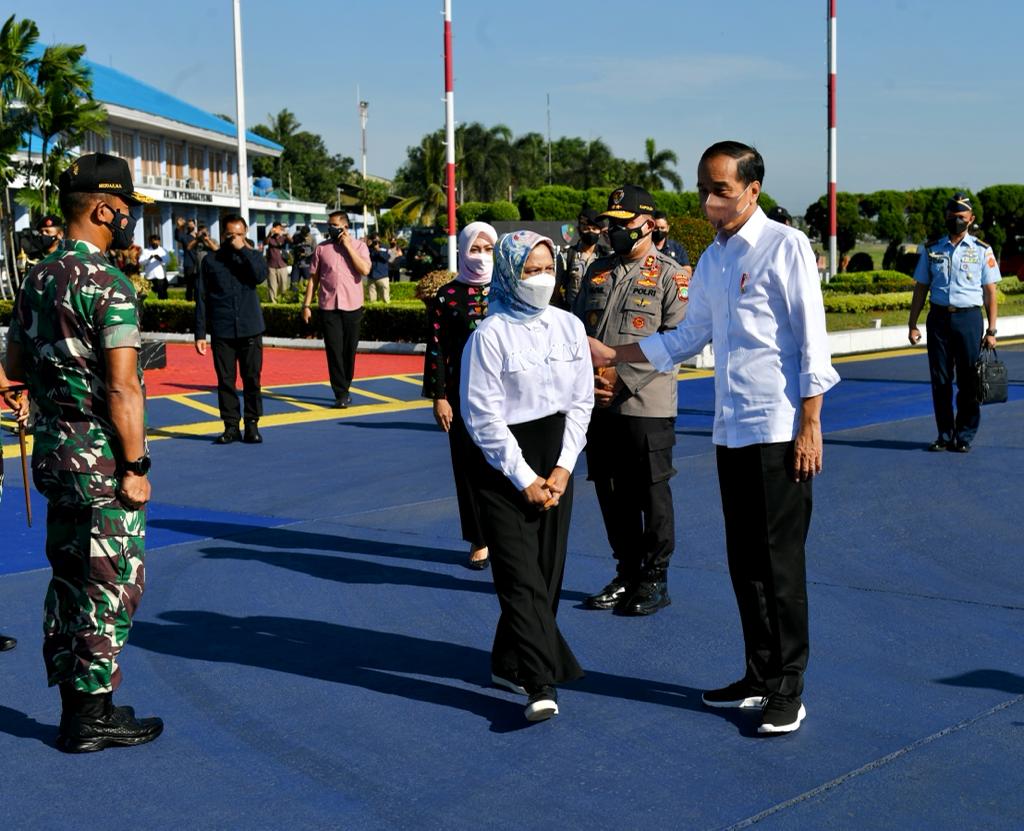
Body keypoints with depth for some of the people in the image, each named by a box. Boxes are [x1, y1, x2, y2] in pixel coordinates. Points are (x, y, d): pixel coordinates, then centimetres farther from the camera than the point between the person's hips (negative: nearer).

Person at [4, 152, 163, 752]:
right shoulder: (110, 286, -17)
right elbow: (122, 389, -21)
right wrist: (136, 466, -17)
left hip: (53, 449, 9)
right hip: (103, 456, -8)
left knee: (69, 580, 16)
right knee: (111, 588, 1)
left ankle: (74, 705, 25)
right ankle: (94, 718, 8)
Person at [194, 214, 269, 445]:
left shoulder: (252, 256, 7)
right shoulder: (211, 261, 5)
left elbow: (260, 276, -15)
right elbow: (201, 298, 4)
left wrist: (243, 250, -14)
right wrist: (200, 334, 0)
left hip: (250, 330, 0)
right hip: (222, 332, 0)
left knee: (252, 378, 1)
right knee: (225, 380, 2)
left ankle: (252, 424, 10)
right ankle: (231, 426, 10)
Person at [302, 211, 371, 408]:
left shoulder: (358, 246, 3)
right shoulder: (321, 248, 6)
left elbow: (365, 270, -14)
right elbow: (313, 278, 8)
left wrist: (348, 246, -12)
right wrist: (306, 304, 2)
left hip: (352, 306, 0)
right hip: (328, 306, 0)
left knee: (349, 350, 8)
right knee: (334, 350, -5)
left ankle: (344, 390, 24)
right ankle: (341, 394, -3)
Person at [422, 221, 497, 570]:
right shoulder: (447, 296, 1)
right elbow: (436, 349, 0)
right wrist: (439, 397, -4)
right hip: (464, 396, 0)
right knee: (469, 466, 5)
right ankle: (480, 540, 17)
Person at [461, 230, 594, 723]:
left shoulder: (569, 327, 6)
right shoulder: (491, 334, -9)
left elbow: (581, 402, 8)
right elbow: (484, 417, -10)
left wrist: (563, 468, -2)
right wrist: (524, 478, -10)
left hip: (556, 463, 5)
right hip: (504, 464, -5)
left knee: (546, 571, 8)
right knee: (522, 576, -9)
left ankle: (509, 664, 25)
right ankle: (541, 684, -11)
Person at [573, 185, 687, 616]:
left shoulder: (669, 274, -3)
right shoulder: (597, 271, 14)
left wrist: (623, 377, -16)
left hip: (646, 404, -6)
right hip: (599, 403, 6)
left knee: (651, 492, 1)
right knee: (611, 492, 11)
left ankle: (655, 579, 13)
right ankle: (626, 573, 24)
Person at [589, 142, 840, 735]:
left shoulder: (785, 246, -7)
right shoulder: (712, 260, 14)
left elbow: (812, 338, -10)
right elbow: (689, 337, 23)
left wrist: (810, 425, -14)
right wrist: (613, 355, 18)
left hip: (779, 430, -7)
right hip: (731, 430, 7)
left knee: (779, 562, -3)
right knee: (743, 559, 13)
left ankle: (788, 690, 9)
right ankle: (760, 677, 26)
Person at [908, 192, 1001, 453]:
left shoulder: (982, 250, 5)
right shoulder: (931, 249, 10)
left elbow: (990, 293, 4)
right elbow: (921, 288, 11)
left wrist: (991, 330, -2)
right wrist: (912, 324, 4)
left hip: (968, 317, -2)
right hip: (938, 317, 2)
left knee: (968, 381, -2)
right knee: (940, 379, 3)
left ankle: (965, 435, 7)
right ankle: (945, 434, 13)